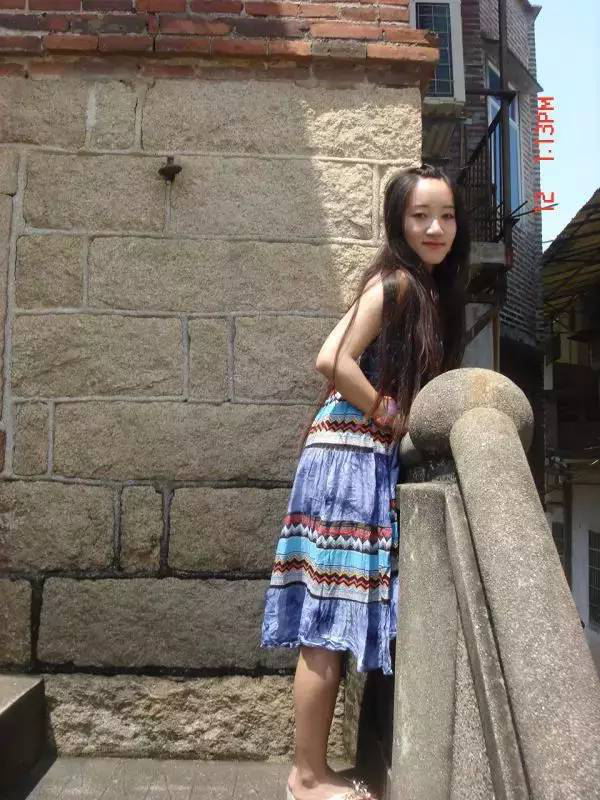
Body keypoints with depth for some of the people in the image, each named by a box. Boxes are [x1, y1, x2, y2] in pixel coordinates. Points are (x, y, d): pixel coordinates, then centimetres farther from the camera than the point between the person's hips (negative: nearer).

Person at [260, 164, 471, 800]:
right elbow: (332, 360, -20)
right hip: (349, 456, -9)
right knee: (329, 625, -2)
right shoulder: (394, 281, -8)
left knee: (340, 624, 11)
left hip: (375, 462, 9)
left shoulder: (429, 291, 19)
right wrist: (392, 417, -10)